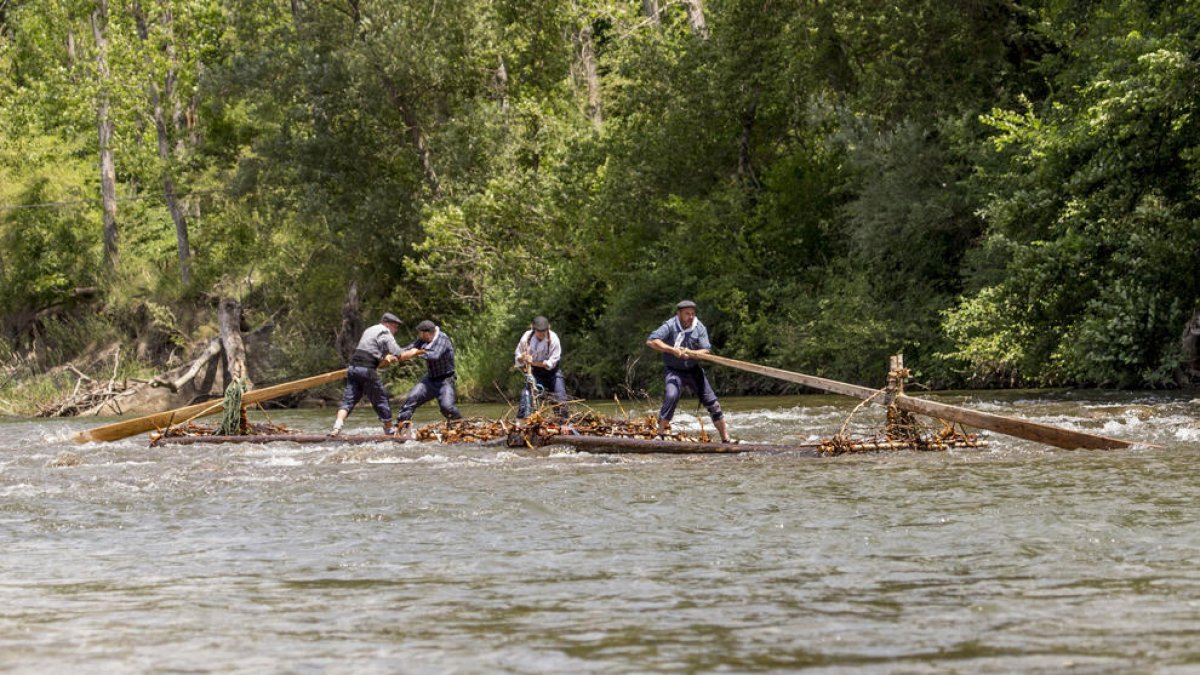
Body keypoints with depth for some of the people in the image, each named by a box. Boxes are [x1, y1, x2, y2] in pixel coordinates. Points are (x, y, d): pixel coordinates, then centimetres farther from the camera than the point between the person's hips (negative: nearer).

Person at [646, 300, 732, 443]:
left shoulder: (699, 328, -5)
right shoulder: (670, 326, -14)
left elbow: (707, 351, -12)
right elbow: (651, 341, -24)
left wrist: (690, 353, -31)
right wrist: (673, 350, -30)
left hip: (694, 370, 4)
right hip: (674, 370, -4)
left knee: (712, 402, 3)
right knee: (671, 396, -29)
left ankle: (726, 439, 14)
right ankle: (661, 433, -21)